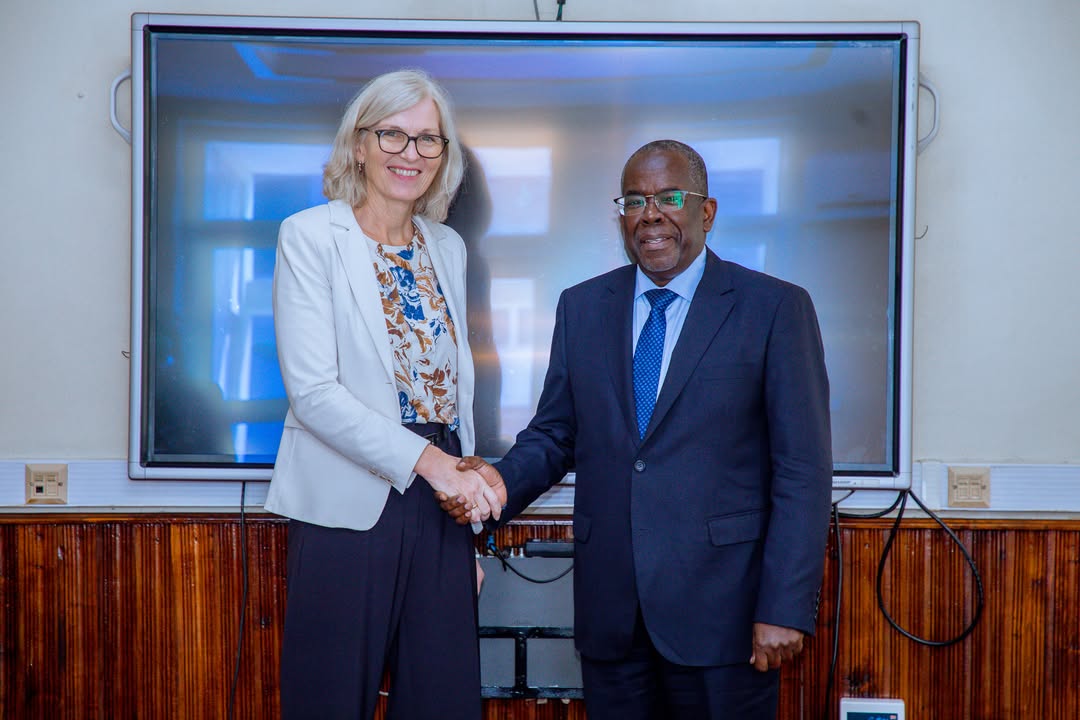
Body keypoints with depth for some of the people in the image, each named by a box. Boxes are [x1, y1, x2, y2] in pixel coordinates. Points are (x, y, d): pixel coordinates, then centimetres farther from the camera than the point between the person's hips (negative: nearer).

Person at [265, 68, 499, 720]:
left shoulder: (448, 248, 13)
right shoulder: (311, 237, -4)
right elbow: (313, 391, -13)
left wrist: (471, 518, 15)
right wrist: (427, 459, -20)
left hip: (439, 507, 5)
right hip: (349, 511, -5)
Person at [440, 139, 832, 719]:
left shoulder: (776, 308, -4)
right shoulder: (580, 307, 9)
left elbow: (803, 469, -7)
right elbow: (555, 433, 12)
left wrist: (785, 608, -12)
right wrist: (505, 480, -10)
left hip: (719, 606, -3)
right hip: (608, 606, 3)